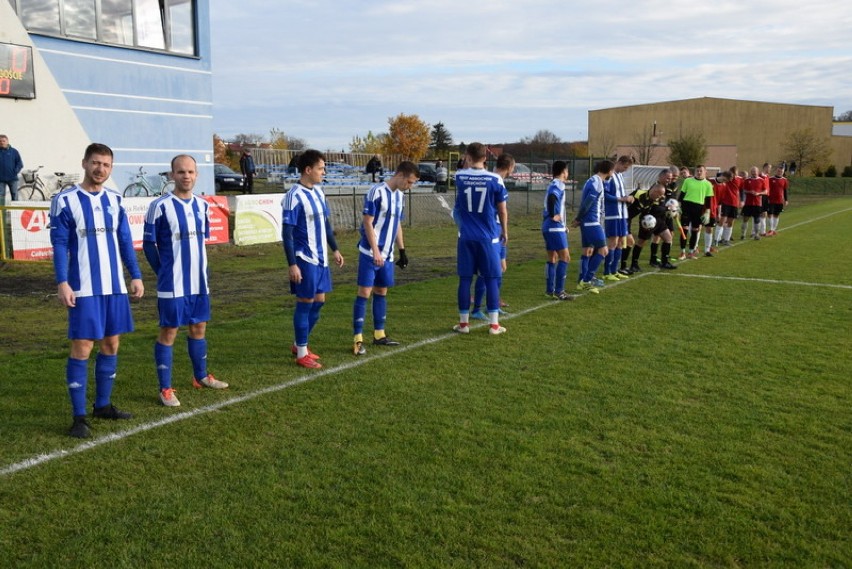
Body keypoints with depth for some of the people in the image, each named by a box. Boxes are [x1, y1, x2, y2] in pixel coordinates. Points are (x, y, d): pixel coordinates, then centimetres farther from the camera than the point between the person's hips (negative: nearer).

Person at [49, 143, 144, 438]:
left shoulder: (115, 200, 9)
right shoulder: (65, 200, -5)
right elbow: (59, 245, -7)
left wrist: (135, 276, 9)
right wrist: (62, 283, -14)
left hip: (115, 286, 5)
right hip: (84, 289, -5)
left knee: (111, 344, 11)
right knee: (82, 348, -3)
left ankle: (103, 405, 25)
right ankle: (79, 416, 5)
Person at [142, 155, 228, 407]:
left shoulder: (202, 206, 6)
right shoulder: (160, 206, -12)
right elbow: (148, 244, -6)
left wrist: (200, 271, 12)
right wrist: (164, 273, -3)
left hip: (199, 282, 6)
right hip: (172, 285, -6)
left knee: (199, 327, 16)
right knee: (168, 332, 1)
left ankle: (201, 376, 33)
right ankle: (165, 389, 10)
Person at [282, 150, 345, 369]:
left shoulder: (318, 191, 9)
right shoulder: (294, 196, -17)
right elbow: (287, 233, -18)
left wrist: (334, 249, 18)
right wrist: (291, 264, -21)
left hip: (321, 258, 8)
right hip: (305, 260, -8)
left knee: (319, 301, 13)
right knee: (306, 303, -1)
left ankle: (299, 344, 29)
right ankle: (302, 354, 11)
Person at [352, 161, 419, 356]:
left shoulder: (399, 195, 10)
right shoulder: (377, 192, -15)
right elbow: (367, 223, -16)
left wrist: (402, 250, 18)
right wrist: (375, 251, -20)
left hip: (387, 254, 8)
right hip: (370, 253, -8)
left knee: (381, 291, 13)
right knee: (364, 292, -6)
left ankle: (379, 334, 23)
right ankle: (358, 339, -3)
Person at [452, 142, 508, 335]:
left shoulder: (459, 177, -3)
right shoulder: (495, 179, -7)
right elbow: (502, 211, 0)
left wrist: (467, 163, 16)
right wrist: (504, 231, 13)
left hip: (466, 237, 2)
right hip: (489, 237, -1)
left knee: (465, 279, 7)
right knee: (492, 279, 5)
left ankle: (463, 323, 12)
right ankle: (494, 324, 7)